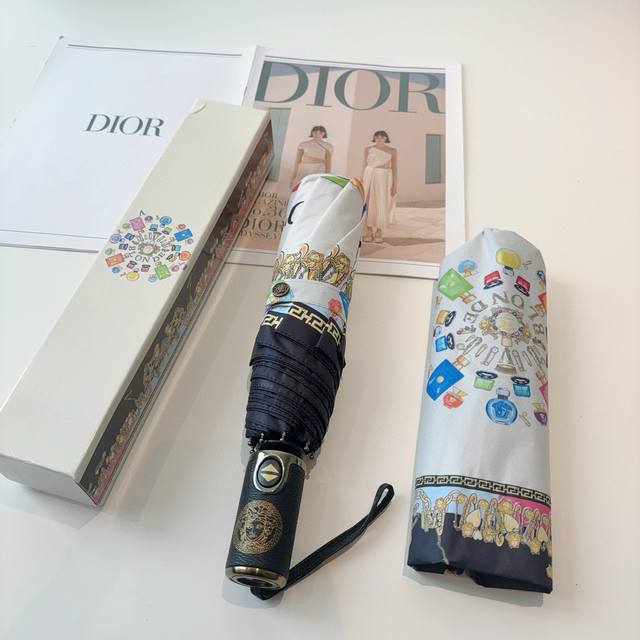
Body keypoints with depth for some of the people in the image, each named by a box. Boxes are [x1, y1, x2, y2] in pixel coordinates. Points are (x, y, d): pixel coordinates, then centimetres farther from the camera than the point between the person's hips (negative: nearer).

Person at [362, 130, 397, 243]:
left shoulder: (392, 151, 3)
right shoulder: (368, 149, 6)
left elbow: (394, 168, 2)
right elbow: (364, 165, 7)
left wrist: (395, 184, -4)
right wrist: (362, 181, 1)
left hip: (385, 178, -1)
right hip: (369, 177, 1)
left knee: (382, 204, 0)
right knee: (369, 204, 0)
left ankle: (379, 233, 9)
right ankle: (369, 233, 8)